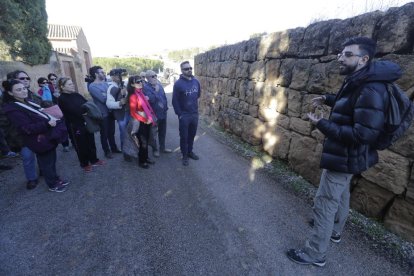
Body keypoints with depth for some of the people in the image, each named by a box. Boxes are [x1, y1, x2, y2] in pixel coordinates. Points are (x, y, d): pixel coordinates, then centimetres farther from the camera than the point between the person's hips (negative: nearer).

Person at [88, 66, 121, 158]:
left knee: (111, 132, 20)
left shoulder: (105, 83, 7)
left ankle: (113, 148, 36)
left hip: (110, 111, 6)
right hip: (102, 114, -6)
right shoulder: (92, 86, -15)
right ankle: (107, 151, 26)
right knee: (104, 134, 10)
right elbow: (104, 99, -24)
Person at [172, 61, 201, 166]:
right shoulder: (178, 84, -13)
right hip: (184, 115, -5)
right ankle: (185, 155, 22)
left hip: (195, 114, 5)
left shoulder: (196, 81, 2)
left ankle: (190, 151, 35)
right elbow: (175, 101, -11)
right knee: (184, 136, 8)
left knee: (192, 135, 17)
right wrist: (179, 114, -11)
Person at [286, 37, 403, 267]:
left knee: (324, 204, 0)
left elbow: (363, 134, -31)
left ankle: (315, 254, 17)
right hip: (345, 155, 11)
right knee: (340, 195, 26)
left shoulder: (370, 90, -27)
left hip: (345, 158, -10)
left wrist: (322, 124, -28)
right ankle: (335, 231, 49)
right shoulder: (357, 82, 5)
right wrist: (328, 99, 11)